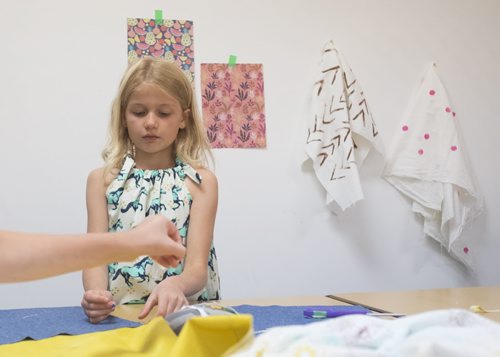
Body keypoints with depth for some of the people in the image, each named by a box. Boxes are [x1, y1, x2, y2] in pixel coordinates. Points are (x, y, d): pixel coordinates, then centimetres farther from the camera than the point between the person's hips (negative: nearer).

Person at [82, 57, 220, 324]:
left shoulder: (200, 181, 3)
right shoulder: (102, 180, 8)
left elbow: (198, 267, -6)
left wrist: (175, 285, -30)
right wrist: (95, 293, -23)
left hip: (182, 311, -1)